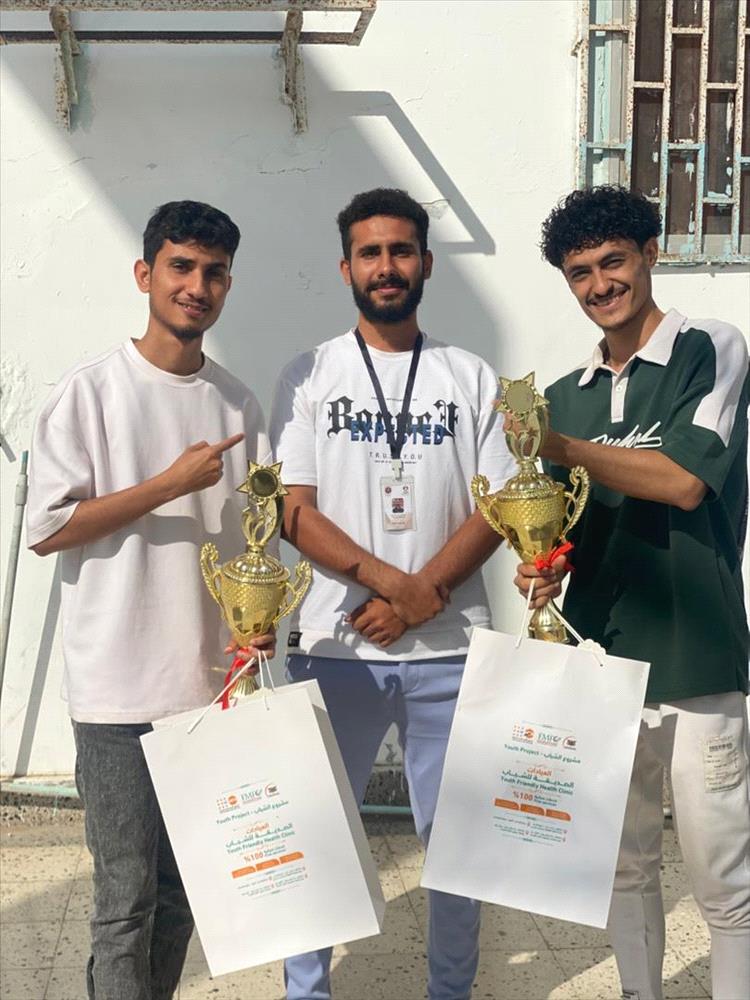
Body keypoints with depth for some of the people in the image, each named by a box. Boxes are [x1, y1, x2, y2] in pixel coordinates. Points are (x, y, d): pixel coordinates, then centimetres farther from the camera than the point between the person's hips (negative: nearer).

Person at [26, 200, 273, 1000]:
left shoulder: (237, 403, 8)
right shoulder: (90, 392, -6)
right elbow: (45, 529, -10)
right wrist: (171, 484, -15)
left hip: (214, 683, 5)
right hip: (120, 688, -4)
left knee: (186, 887, 15)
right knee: (126, 892, 4)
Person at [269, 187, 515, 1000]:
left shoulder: (471, 377, 8)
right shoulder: (310, 377, 5)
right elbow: (295, 513, -3)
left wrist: (422, 593, -12)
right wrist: (392, 582, -15)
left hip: (449, 652, 1)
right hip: (335, 648, 0)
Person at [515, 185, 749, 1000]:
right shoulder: (563, 396, 12)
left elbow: (684, 478, -14)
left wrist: (563, 447, -10)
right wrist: (543, 566, -4)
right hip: (599, 659, 5)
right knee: (624, 864, 17)